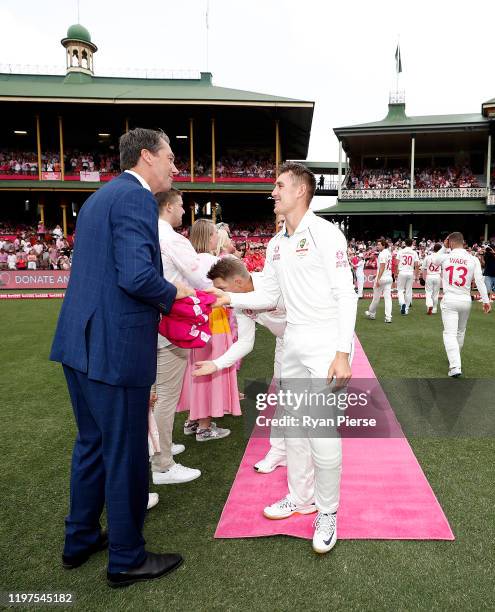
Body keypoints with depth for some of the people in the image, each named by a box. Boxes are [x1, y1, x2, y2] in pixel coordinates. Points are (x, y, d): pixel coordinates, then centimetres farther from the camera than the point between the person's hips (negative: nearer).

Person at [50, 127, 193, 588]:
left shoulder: (98, 197, 17)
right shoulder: (136, 198, -14)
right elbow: (137, 275, -26)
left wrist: (158, 296, 19)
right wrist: (172, 294, -6)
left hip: (79, 342, 10)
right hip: (115, 348, -10)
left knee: (91, 443, 22)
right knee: (126, 455, 5)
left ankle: (80, 540, 38)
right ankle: (126, 559, 24)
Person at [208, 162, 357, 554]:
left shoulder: (325, 233, -11)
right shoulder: (276, 245, 11)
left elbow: (346, 294, -14)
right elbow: (269, 296, 17)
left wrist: (342, 353, -19)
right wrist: (232, 298, 2)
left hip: (326, 341, -8)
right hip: (294, 342, 8)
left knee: (323, 433, -7)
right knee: (292, 425, 14)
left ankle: (328, 512, 14)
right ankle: (301, 497, 32)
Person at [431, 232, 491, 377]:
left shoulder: (445, 257, -3)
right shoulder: (473, 259, -2)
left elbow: (434, 260, 20)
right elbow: (479, 280, -7)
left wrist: (444, 247, 19)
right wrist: (486, 300, -5)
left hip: (449, 300, -2)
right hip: (466, 300, 3)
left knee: (450, 333, -5)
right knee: (460, 332, 20)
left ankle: (455, 366, -18)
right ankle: (454, 358, 37)